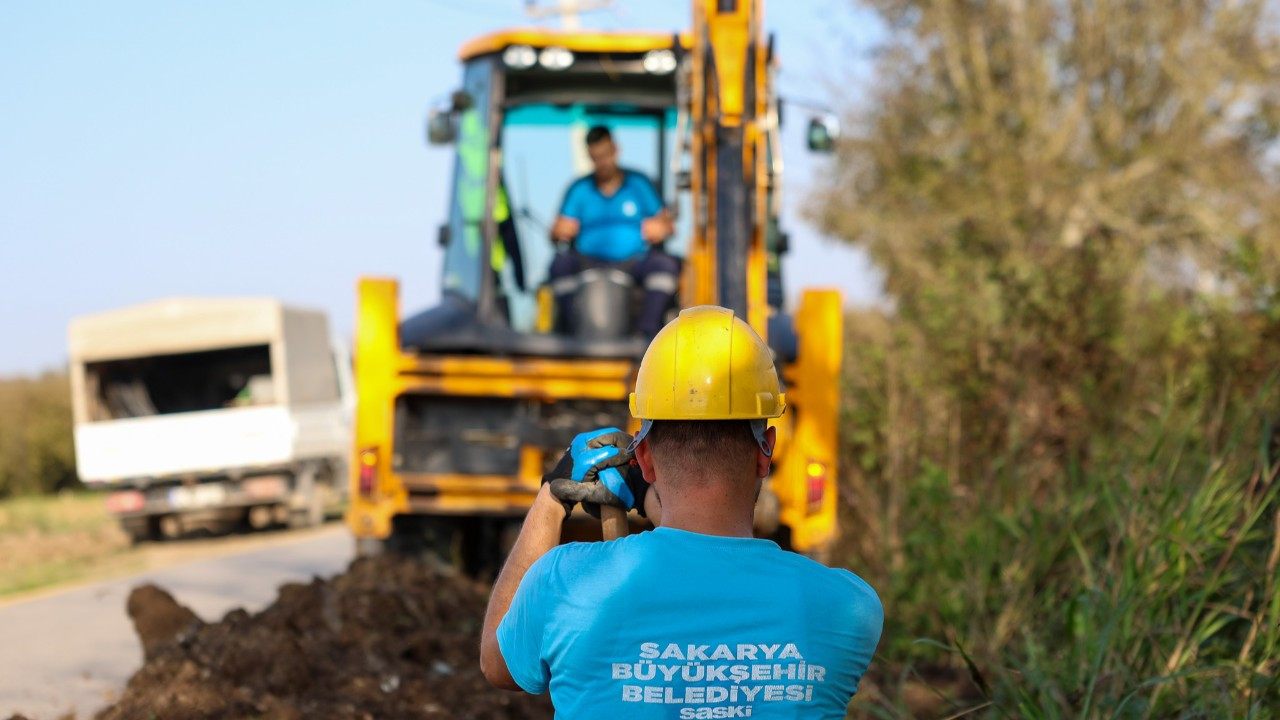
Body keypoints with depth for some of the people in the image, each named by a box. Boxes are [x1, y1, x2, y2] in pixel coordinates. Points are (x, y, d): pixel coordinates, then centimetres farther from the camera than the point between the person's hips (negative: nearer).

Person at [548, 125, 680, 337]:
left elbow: (665, 223, 10)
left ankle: (647, 329, -40)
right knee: (561, 263, -31)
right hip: (590, 263, 0)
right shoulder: (579, 190, 15)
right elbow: (558, 232, 8)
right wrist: (560, 232, -18)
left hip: (635, 262, 0)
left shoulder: (639, 183, 14)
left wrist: (659, 229, -15)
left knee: (666, 264, -31)